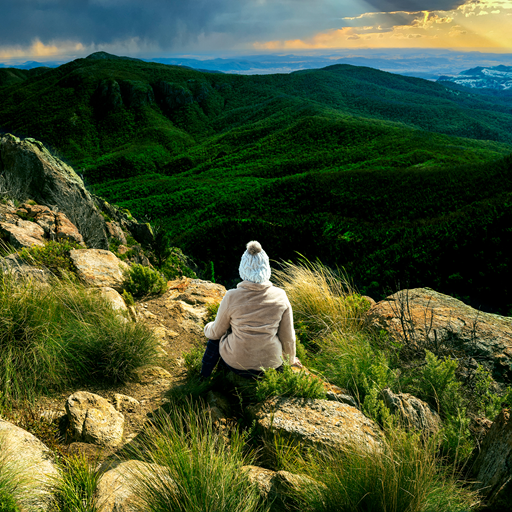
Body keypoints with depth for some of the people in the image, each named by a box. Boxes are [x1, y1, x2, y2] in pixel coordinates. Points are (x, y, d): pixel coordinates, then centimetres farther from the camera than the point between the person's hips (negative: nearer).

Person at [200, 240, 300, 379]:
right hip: (271, 363, 2)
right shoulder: (280, 296, -12)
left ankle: (205, 375, 41)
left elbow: (216, 332, -3)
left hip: (236, 362, -1)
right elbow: (287, 336, -2)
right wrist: (291, 359, 18)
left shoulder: (231, 297, -17)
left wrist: (208, 328, 22)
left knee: (215, 333, 28)